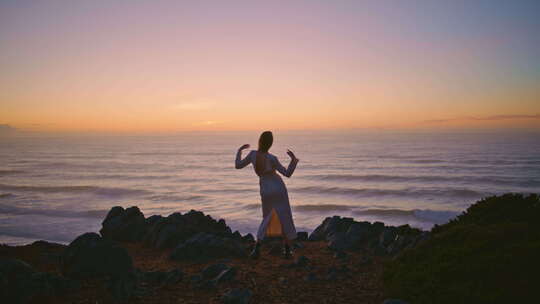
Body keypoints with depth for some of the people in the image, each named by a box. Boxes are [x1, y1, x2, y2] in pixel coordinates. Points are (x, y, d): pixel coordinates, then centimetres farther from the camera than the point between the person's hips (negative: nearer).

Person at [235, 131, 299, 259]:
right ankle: (287, 250, 12)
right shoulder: (271, 158, -18)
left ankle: (257, 248, 4)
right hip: (278, 188, -3)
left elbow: (238, 166, 2)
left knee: (267, 219, 20)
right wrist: (294, 159, -18)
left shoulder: (252, 154, -11)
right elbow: (287, 174, -13)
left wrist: (239, 150, 12)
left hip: (265, 191, 3)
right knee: (284, 218, 10)